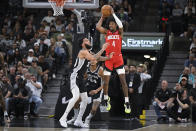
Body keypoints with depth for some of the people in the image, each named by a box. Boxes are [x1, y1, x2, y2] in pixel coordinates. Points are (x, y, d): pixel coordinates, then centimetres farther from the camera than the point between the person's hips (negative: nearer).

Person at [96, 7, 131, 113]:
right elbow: (98, 27, -10)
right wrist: (102, 17, -3)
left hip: (118, 59, -2)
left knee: (123, 81, -8)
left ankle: (127, 103, -7)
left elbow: (121, 26, -21)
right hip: (108, 59, 2)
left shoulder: (119, 33, 1)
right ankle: (106, 99, 28)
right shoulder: (107, 32, 6)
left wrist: (113, 14, -16)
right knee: (106, 82, 4)